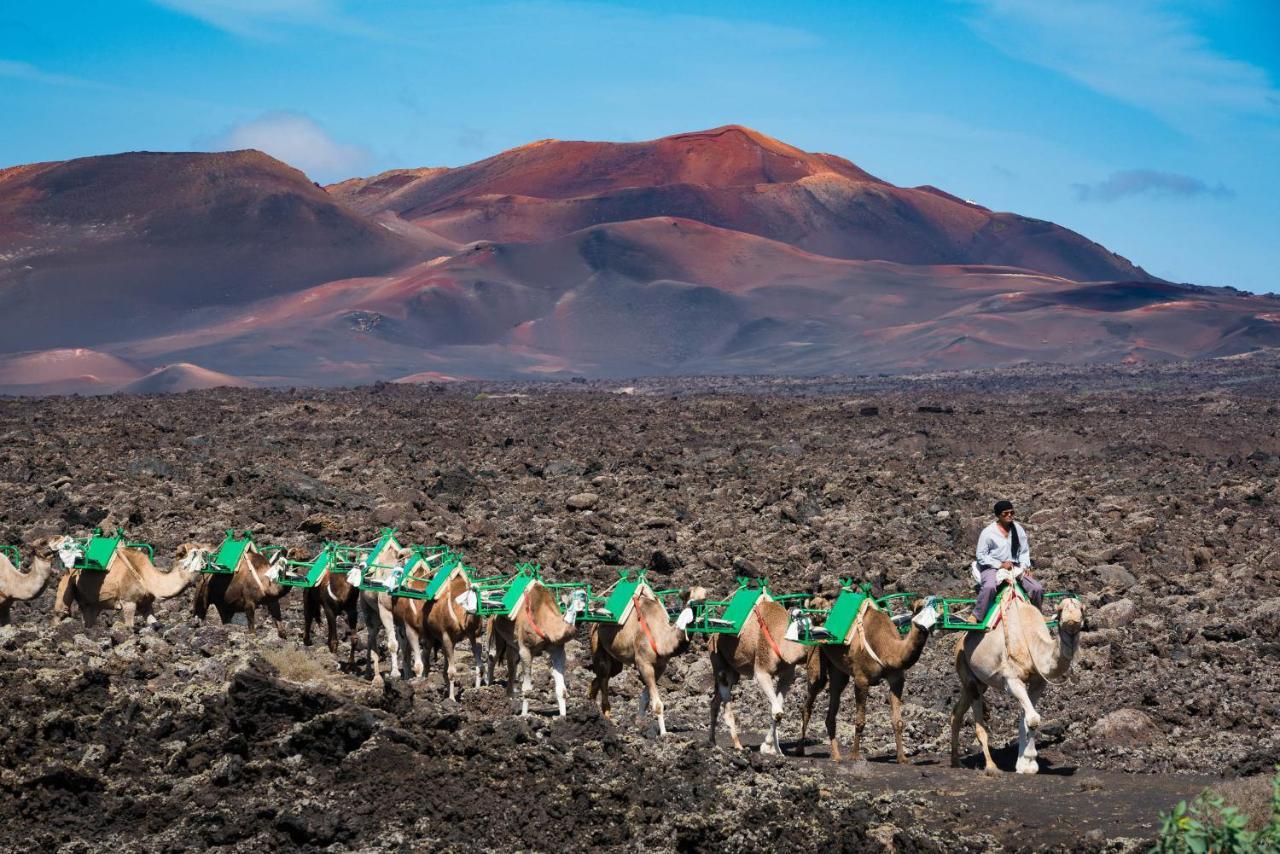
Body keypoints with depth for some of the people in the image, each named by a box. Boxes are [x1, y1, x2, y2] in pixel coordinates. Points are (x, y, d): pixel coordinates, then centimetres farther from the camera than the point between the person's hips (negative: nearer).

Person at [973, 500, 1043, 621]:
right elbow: (981, 556, -7)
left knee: (1037, 588, -11)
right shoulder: (988, 532, -8)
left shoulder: (1018, 529, 6)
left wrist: (1025, 566, -4)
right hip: (992, 568, -4)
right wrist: (1000, 565, -15)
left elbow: (1024, 551, 14)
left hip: (1015, 567, 5)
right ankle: (976, 617, -26)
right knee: (989, 587, -38)